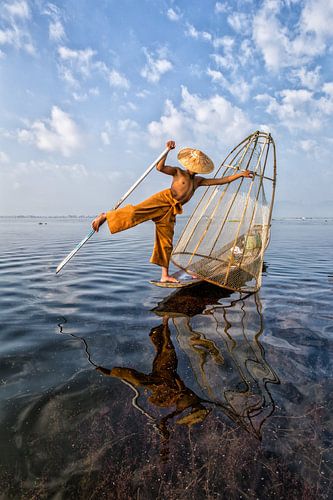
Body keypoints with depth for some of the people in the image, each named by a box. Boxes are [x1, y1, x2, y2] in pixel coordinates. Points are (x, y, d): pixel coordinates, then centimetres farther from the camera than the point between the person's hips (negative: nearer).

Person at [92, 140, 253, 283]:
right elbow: (160, 167, -8)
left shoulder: (199, 180, 21)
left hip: (171, 211, 5)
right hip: (163, 199, -4)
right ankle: (105, 215, -12)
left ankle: (165, 275, 10)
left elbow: (221, 180, 22)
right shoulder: (178, 172, 8)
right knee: (136, 212, -27)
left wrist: (240, 174, 19)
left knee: (166, 242, 5)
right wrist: (167, 150, -17)